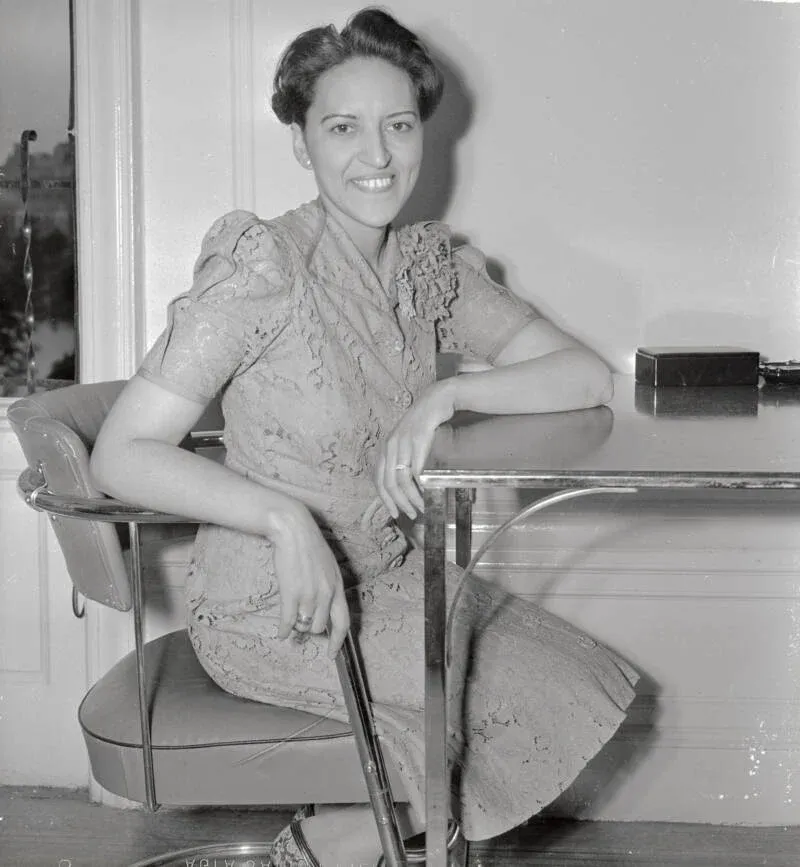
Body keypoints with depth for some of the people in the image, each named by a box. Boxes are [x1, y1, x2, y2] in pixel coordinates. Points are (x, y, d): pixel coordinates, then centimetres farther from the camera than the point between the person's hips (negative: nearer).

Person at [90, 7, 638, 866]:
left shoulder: (430, 267, 1)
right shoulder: (261, 266, -18)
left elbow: (587, 374, -6)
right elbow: (121, 455, -20)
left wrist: (448, 393, -23)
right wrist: (285, 519, -32)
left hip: (390, 582, 7)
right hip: (272, 610, -7)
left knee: (584, 688, 0)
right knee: (499, 716, -15)